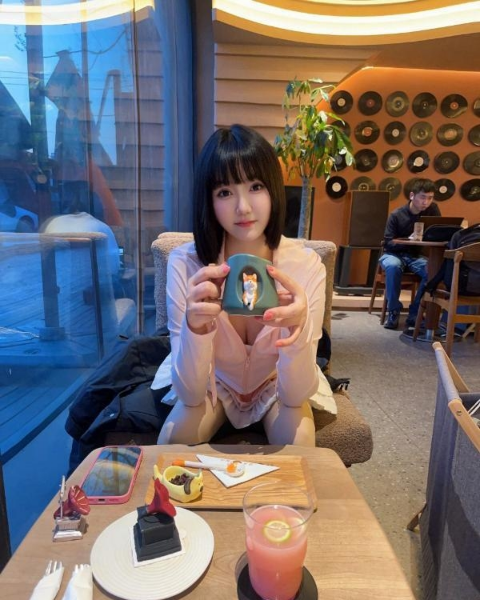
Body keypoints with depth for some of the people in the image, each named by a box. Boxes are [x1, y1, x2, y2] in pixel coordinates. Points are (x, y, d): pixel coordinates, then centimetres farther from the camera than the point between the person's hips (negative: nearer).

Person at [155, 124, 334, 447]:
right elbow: (190, 394, -25)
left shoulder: (306, 264, -25)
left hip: (278, 384, 1)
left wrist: (298, 327, -46)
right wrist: (195, 325, -46)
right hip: (213, 383, 0)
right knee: (173, 439, -26)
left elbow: (296, 395, -25)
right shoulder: (185, 262, -25)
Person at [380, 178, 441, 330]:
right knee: (393, 266, -39)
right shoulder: (396, 215, -11)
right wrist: (408, 240, -31)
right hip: (394, 253, -3)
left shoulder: (433, 209, -1)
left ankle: (415, 313, -15)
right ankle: (393, 311, -20)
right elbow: (388, 243, -14)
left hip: (416, 256, 3)